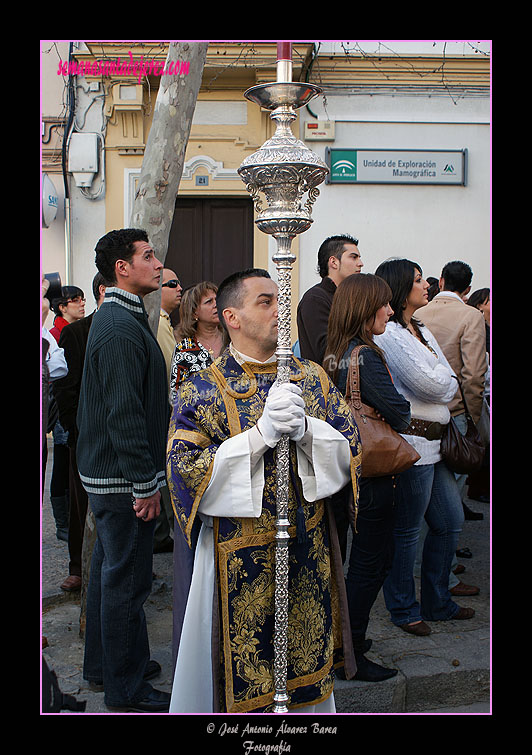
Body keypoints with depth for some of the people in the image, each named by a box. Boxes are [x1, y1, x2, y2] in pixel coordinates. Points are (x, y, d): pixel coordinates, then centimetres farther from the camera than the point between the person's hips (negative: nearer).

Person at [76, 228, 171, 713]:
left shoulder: (120, 318, 14)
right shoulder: (121, 328, -20)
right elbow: (125, 414, -25)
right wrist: (145, 485, -22)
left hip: (108, 474, 11)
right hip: (123, 478, -11)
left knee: (110, 569, 20)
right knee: (126, 580, 0)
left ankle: (103, 662, 35)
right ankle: (125, 689, 13)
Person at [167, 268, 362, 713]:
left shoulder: (312, 379, 5)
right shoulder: (201, 391, -7)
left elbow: (351, 448, 2)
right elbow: (185, 471, -16)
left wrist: (305, 430, -19)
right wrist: (261, 433, -24)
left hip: (310, 556, 4)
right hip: (239, 559, -4)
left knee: (309, 671, 16)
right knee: (246, 681, 7)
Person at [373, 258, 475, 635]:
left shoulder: (422, 330, 19)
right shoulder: (388, 333, -14)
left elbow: (449, 384, 16)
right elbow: (435, 386, -17)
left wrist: (440, 383, -3)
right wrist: (444, 381, 3)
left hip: (434, 442, 10)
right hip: (410, 441, -10)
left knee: (451, 521, 16)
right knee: (407, 530, 3)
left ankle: (437, 602, 30)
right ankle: (404, 609, 18)